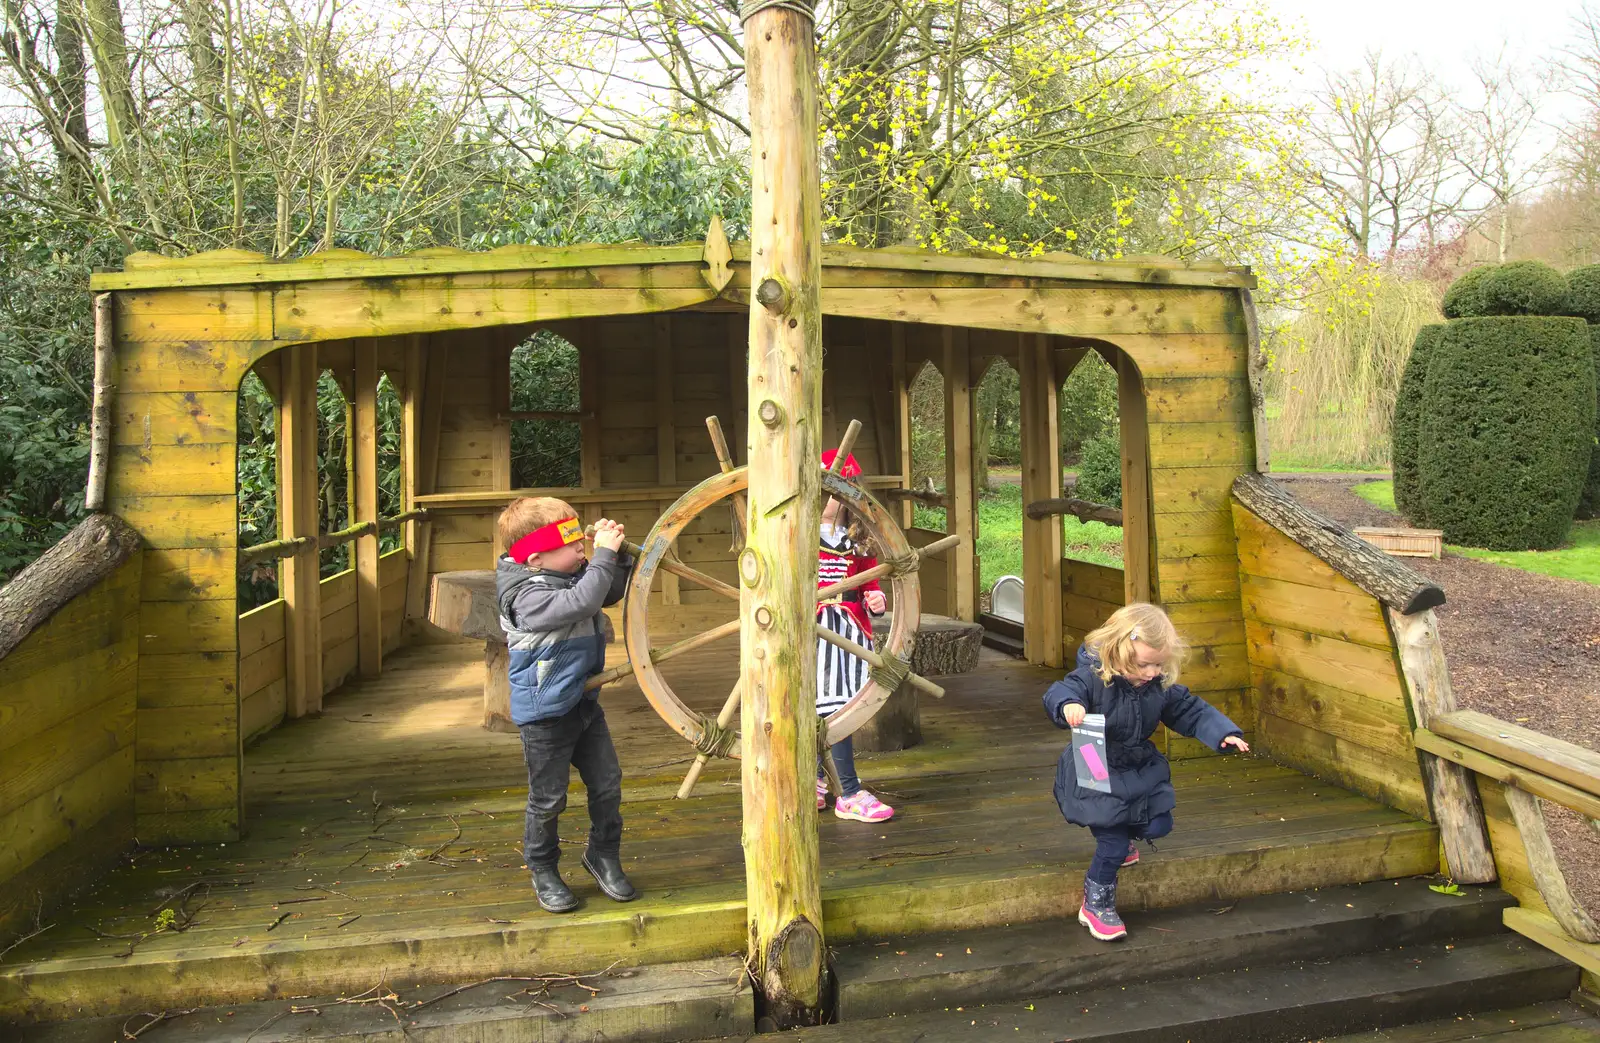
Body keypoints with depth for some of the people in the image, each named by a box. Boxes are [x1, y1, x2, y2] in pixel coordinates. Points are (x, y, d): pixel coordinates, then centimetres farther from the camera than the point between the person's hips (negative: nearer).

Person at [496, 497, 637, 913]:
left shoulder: (575, 574, 2)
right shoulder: (529, 595, -24)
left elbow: (614, 590, 13)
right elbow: (582, 601, -38)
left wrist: (616, 552, -5)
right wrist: (604, 554, -31)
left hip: (584, 703, 8)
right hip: (545, 715, -8)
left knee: (607, 785, 12)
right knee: (548, 798, 7)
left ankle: (603, 856, 32)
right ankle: (543, 871, 28)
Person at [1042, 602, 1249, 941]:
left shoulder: (1162, 686, -6)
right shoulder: (1093, 678, -24)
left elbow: (1192, 712, 5)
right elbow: (1058, 693, -39)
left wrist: (1224, 734, -9)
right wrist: (1068, 704, -63)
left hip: (1140, 769, 6)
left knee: (1158, 826, 6)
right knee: (1113, 845, -7)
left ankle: (1119, 836, 40)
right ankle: (1095, 904, 16)